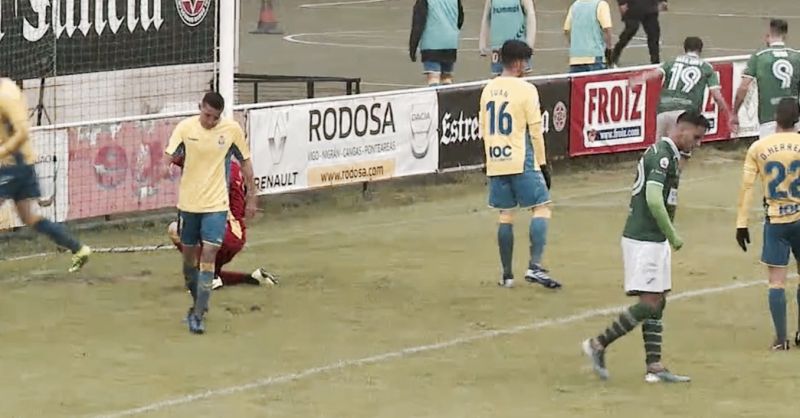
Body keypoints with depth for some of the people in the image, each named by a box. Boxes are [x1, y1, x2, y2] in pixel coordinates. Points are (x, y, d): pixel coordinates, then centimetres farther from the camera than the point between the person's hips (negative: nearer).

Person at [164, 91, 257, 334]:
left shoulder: (232, 129, -5)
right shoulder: (186, 128, -6)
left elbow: (245, 162, 6)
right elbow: (169, 156, -11)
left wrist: (252, 197, 7)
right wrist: (165, 166, -34)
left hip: (216, 204, -2)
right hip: (188, 202, 2)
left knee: (208, 255, -13)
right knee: (189, 254, 13)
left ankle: (198, 315, -11)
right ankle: (198, 303, 35)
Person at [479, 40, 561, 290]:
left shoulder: (488, 90, 9)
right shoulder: (526, 90, -9)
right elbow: (535, 131, -9)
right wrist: (543, 165, -2)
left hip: (495, 163, 6)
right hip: (522, 162, -6)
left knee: (506, 216, 11)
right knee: (541, 208, -1)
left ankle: (506, 274, 12)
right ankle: (535, 266, -14)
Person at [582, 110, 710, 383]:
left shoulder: (668, 155, 16)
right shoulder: (662, 155, -16)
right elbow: (654, 199, -27)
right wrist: (673, 237, -19)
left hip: (654, 240, 11)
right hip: (644, 240, -11)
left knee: (657, 303, 8)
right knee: (650, 303, -11)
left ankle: (654, 367, 8)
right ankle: (598, 345, -4)